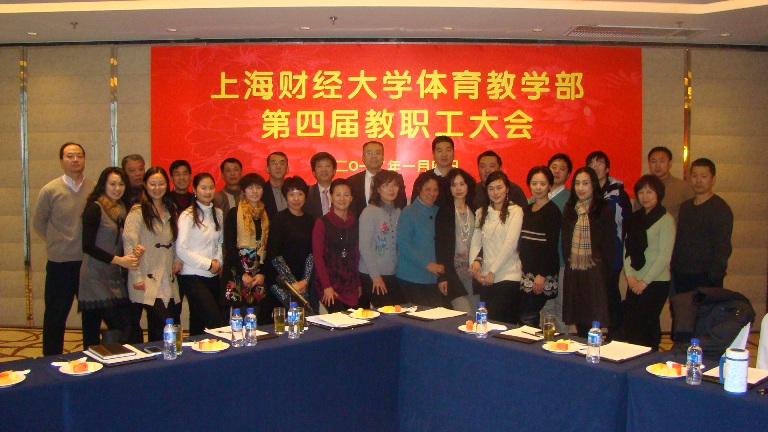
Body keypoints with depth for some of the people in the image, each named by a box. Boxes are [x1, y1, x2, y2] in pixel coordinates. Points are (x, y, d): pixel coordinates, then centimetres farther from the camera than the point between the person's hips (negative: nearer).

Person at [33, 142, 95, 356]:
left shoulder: (94, 189, -1)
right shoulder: (50, 190, -5)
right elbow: (38, 223, 6)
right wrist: (58, 242, 6)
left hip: (89, 263, 2)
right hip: (60, 264, -2)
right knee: (55, 316, 8)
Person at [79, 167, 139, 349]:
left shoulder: (122, 209, 14)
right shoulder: (95, 208, -8)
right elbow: (88, 246, -13)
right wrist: (117, 260, -15)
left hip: (116, 278, 7)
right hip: (96, 278, -7)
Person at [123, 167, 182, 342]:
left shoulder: (170, 210, 16)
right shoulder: (137, 212, -7)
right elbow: (129, 245, -12)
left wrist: (178, 259, 6)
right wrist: (137, 278, -15)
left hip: (168, 281, 7)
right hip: (148, 282, -6)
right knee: (162, 326, -15)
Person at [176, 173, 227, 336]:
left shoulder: (218, 214, 10)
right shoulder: (187, 216, -8)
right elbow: (181, 250, -13)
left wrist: (218, 261, -1)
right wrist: (208, 264, -12)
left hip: (213, 276, 6)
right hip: (193, 277, -6)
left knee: (199, 324, 12)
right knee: (216, 321, -16)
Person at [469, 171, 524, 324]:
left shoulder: (515, 211, -1)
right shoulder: (481, 212, 14)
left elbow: (510, 244, -8)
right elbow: (476, 242, 8)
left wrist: (492, 272, -10)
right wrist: (475, 261, -11)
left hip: (508, 277, -4)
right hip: (485, 278, 4)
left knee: (505, 324, -9)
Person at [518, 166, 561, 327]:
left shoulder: (552, 211, -7)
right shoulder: (527, 209, 15)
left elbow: (552, 245, -13)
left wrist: (542, 275, -17)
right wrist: (520, 268, 11)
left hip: (542, 274, -7)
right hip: (526, 272, 7)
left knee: (527, 318, -11)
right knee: (524, 315, 3)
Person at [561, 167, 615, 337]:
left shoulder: (603, 211, -4)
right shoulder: (569, 210, 11)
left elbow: (608, 244, -5)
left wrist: (603, 270, -9)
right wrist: (568, 261, 5)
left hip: (595, 272, -4)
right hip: (573, 272, 5)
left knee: (594, 320, -4)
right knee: (579, 322, 9)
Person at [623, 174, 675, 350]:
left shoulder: (666, 220, -6)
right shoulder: (635, 218, 13)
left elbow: (664, 256, -12)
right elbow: (627, 248, 9)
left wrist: (645, 281, -11)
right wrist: (630, 276, -3)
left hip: (656, 283, -6)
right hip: (635, 283, 6)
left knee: (646, 327, -3)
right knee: (629, 328, 5)